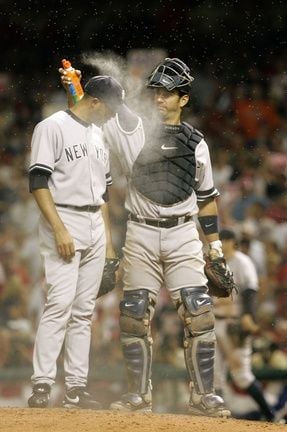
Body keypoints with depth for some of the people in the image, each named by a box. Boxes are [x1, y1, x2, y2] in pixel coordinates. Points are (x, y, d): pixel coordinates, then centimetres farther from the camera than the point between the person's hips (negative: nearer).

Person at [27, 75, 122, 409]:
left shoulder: (98, 134, 18)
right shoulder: (52, 128, -7)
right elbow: (38, 182, -14)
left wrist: (108, 238, 17)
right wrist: (60, 229, -20)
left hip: (95, 228, 8)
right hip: (63, 222, -8)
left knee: (84, 310, 5)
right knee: (60, 303, -16)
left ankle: (76, 388, 6)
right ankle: (41, 385, -18)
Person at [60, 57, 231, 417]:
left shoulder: (195, 142, 9)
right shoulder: (132, 129, 4)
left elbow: (206, 196, 15)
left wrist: (214, 243, 13)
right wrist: (73, 86, -23)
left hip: (183, 233, 0)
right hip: (141, 235, 0)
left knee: (198, 313, -9)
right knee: (135, 315, -1)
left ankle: (203, 395, -3)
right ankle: (139, 394, 10)